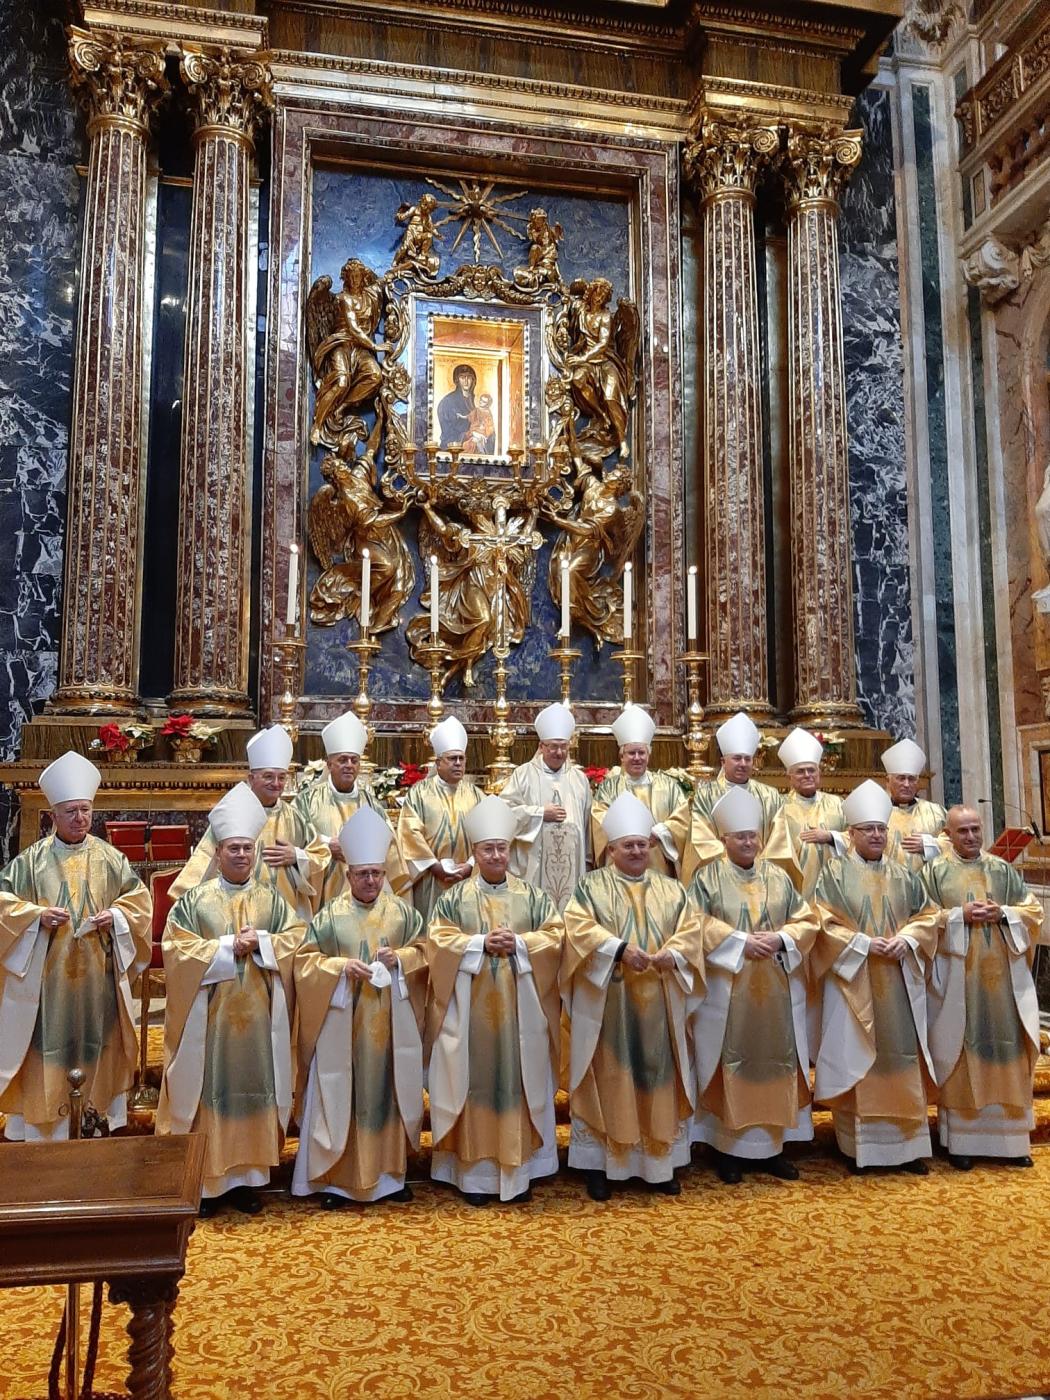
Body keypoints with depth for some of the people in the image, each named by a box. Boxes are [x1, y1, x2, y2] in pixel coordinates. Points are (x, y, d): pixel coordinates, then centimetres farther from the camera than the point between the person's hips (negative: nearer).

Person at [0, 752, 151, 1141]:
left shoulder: (109, 857, 3)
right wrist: (36, 915, -15)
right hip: (47, 975, -1)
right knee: (47, 1048, 3)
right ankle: (43, 1127, 16)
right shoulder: (31, 860, -1)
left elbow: (138, 899, 8)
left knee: (99, 1044, 8)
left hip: (98, 974, 1)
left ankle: (101, 1116, 22)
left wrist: (115, 916, -10)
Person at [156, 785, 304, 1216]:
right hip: (210, 1016, -2)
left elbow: (298, 938, 1)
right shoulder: (195, 900, 1)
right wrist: (227, 947, -15)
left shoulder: (272, 899, 7)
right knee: (208, 1089, 2)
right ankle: (205, 1179, 13)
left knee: (255, 1089, 6)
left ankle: (247, 1176, 18)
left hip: (259, 1017, 2)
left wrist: (261, 942, -14)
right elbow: (177, 949, -8)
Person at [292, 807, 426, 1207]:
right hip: (342, 1022, -2)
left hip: (389, 1022, 2)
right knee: (339, 1096, 3)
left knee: (389, 1092, 9)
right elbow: (305, 959, -3)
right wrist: (342, 967, -17)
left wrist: (399, 958, -11)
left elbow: (424, 950, 8)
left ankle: (389, 1174, 22)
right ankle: (334, 1177, 16)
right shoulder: (330, 915, -2)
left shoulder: (402, 912, 4)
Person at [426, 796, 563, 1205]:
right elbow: (440, 942, -5)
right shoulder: (454, 898, 4)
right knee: (475, 1082, 3)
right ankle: (476, 1171, 12)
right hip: (471, 1009, -1)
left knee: (519, 1081, 5)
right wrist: (481, 944, -16)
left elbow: (555, 937, 0)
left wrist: (518, 944, -14)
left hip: (520, 1010, 1)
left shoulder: (533, 896, 6)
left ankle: (519, 1167, 16)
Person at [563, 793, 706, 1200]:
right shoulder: (591, 887, 1)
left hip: (656, 1006, 3)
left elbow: (691, 930, 2)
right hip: (606, 1005, -3)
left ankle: (659, 1163, 20)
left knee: (658, 1078, 8)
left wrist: (669, 955, -17)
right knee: (607, 1079, 2)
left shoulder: (671, 889, 12)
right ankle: (599, 1163, 11)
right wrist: (620, 949, -24)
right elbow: (579, 929, -13)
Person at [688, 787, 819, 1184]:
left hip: (775, 991, 4)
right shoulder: (708, 877, -1)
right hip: (728, 990, -3)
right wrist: (740, 942, -17)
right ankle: (728, 1146, 10)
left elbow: (807, 921, 8)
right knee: (732, 1063, 0)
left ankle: (772, 1145, 18)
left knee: (775, 1060, 7)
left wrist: (781, 938, -10)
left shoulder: (778, 877, 10)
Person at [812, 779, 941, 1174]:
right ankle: (856, 1145, 9)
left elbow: (928, 914, 11)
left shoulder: (903, 875, 11)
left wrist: (907, 939, -7)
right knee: (855, 1059, 0)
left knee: (902, 1057, 4)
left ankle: (906, 1144, 13)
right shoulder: (835, 872, -2)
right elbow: (823, 922, -9)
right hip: (854, 983, -4)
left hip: (898, 983, 4)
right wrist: (863, 943, -16)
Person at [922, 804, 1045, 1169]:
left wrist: (1002, 914, -9)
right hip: (958, 978, -3)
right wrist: (960, 915, -16)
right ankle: (961, 1139, 7)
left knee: (1006, 1049, 4)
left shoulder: (1003, 870, 10)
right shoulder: (935, 872, 2)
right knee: (961, 1051, -1)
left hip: (1001, 977, 3)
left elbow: (1033, 911, 8)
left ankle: (1010, 1137, 15)